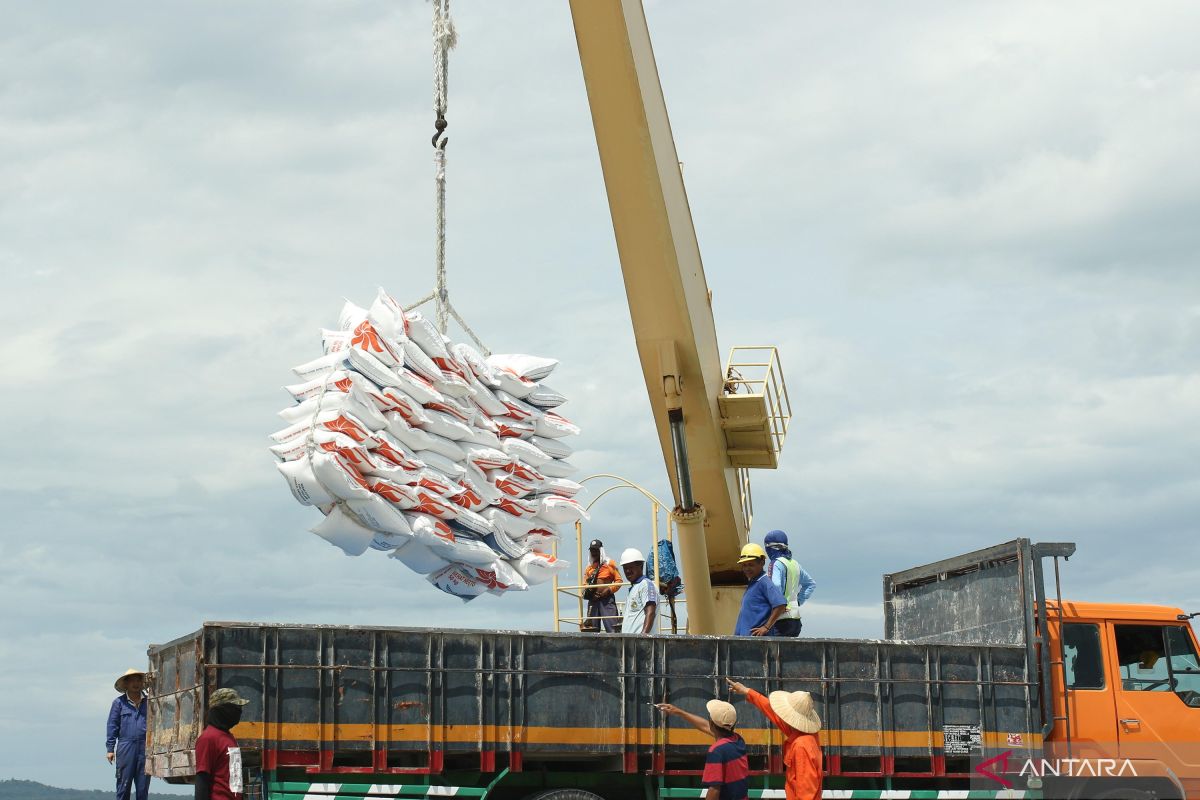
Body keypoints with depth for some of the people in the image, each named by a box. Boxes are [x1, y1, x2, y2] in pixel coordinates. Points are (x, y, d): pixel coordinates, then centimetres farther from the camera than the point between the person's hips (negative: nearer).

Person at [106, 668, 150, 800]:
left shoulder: (148, 702, 12)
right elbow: (112, 726, 5)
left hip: (145, 748, 2)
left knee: (143, 787, 3)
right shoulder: (119, 702, 6)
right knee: (124, 784, -2)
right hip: (126, 748, -2)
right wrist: (110, 749, -2)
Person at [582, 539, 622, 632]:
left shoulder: (609, 564, 3)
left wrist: (609, 590, -15)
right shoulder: (589, 567, 17)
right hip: (593, 600, 5)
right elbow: (585, 584, 18)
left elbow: (618, 580, -1)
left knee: (612, 627, -14)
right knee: (592, 628, 6)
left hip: (607, 600, -5)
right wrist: (586, 592, -4)